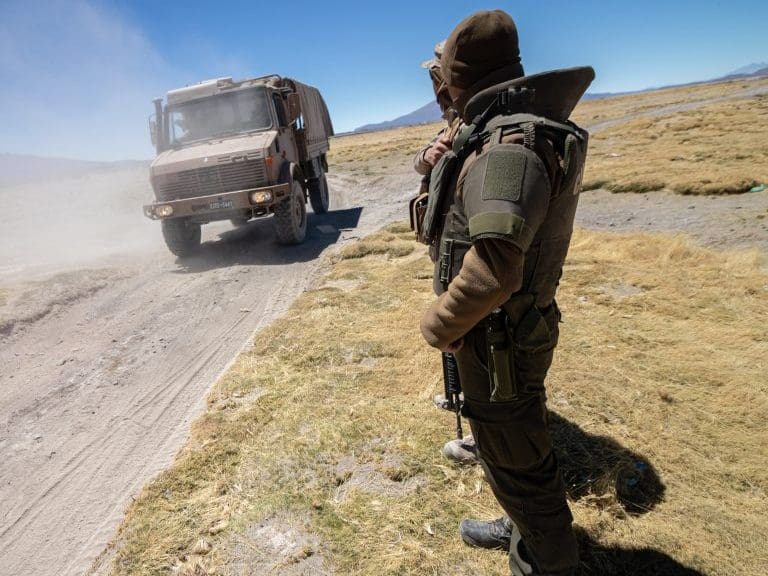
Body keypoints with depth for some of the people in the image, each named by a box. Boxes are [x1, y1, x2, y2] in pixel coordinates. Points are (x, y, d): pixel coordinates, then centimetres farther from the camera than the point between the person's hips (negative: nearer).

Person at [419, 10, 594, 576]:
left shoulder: (507, 145, -27)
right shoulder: (535, 128, 5)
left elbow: (492, 270, -38)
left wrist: (438, 325, -20)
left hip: (497, 340, -10)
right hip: (512, 328, 10)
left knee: (515, 457, 10)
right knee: (516, 439, 27)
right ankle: (525, 530, 50)